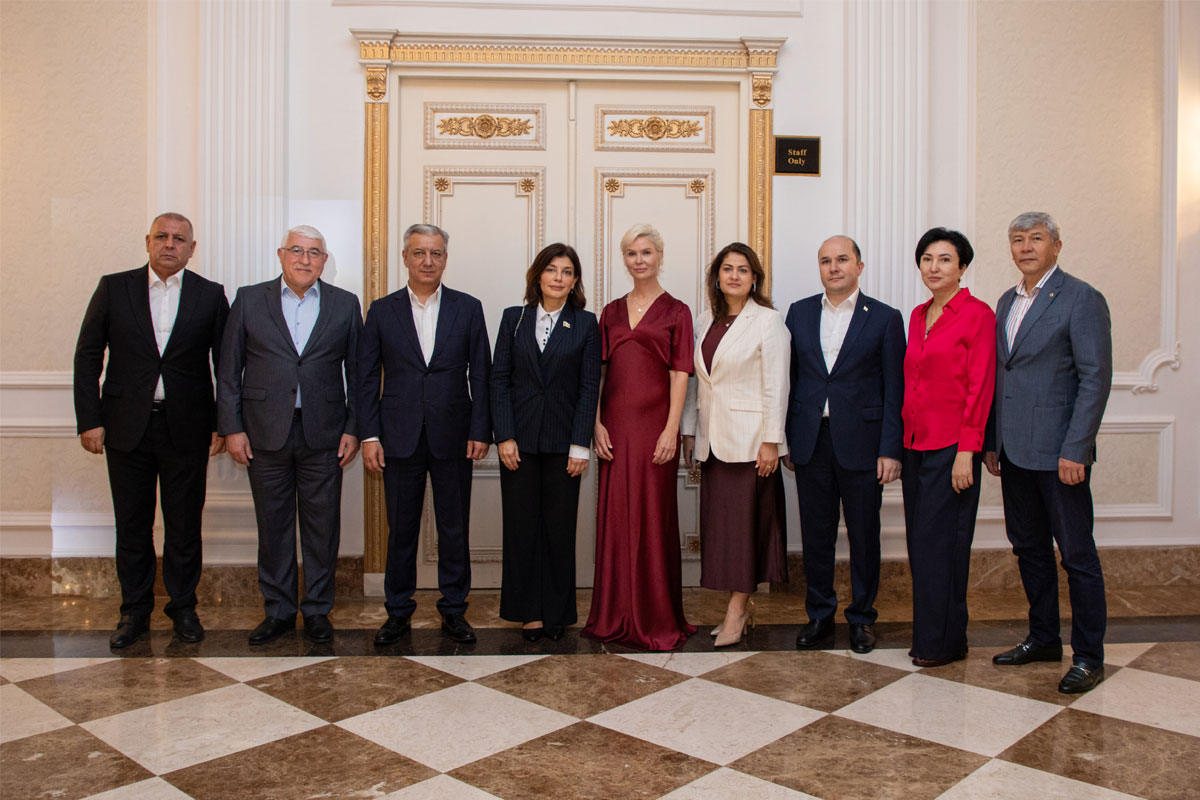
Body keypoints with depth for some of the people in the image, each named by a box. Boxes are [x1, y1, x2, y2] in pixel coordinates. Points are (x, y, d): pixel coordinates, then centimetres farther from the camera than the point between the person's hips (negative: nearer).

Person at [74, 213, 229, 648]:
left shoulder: (210, 295, 2)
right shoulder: (114, 288, 4)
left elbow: (226, 364, 3)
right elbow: (87, 356, 4)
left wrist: (221, 424, -2)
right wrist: (90, 420, -2)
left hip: (186, 428, -1)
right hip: (127, 427, 1)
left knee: (185, 525, 8)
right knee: (131, 525, 10)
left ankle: (183, 607, 23)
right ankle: (134, 611, 24)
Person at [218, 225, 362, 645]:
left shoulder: (345, 305, 5)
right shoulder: (249, 300, 5)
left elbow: (357, 372, 6)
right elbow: (229, 371, 5)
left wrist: (353, 428, 0)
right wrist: (232, 427, -1)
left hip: (323, 435, 0)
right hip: (265, 434, 0)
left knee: (322, 526, 6)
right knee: (272, 526, 9)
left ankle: (317, 610, 21)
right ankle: (278, 610, 23)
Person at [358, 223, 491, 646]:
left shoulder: (468, 308, 4)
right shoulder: (382, 310, 5)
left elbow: (480, 374, 3)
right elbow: (367, 377, 4)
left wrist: (480, 431, -4)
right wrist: (369, 435, -3)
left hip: (453, 437, 0)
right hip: (400, 437, 0)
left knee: (454, 529, 8)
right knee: (401, 530, 9)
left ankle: (454, 611, 22)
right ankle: (398, 611, 23)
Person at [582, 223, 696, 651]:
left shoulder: (675, 311, 3)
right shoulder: (611, 312, 14)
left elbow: (680, 375, -3)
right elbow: (598, 371, 11)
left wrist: (671, 430, -11)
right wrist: (597, 423, 0)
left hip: (653, 424, -4)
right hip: (615, 427, 4)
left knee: (652, 517, 1)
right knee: (614, 516, 7)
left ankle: (656, 619, 13)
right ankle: (614, 615, 19)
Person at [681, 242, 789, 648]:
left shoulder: (768, 321, -5)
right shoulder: (704, 322, 12)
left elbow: (776, 385, -9)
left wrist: (771, 440, -14)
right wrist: (689, 429, 10)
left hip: (749, 439, -6)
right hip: (712, 439, 6)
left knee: (745, 520, -2)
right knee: (718, 522, 8)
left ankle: (736, 609, 7)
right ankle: (739, 609, 18)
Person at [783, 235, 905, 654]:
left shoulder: (885, 318, 1)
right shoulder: (799, 313, 9)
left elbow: (894, 390, -2)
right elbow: (790, 379, 9)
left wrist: (890, 450, -8)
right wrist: (785, 439, 5)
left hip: (861, 442, -2)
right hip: (810, 442, 3)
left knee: (864, 535, 7)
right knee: (815, 534, 9)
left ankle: (862, 617, 23)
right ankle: (820, 615, 23)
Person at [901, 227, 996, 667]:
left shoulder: (977, 314, -7)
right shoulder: (918, 316, 14)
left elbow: (980, 387, -11)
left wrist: (966, 450, -16)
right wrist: (899, 444, 12)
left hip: (951, 447, -7)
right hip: (916, 444, 7)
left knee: (939, 541, -2)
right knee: (919, 542, 10)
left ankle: (944, 641, 12)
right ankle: (928, 635, 22)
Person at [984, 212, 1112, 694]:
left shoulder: (1081, 300, -7)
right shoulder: (1007, 302, 15)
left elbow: (1096, 379, -12)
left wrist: (1075, 450, -17)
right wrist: (992, 442, 13)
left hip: (1058, 451, -7)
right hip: (1014, 450, 7)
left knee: (1077, 554, 2)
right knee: (1028, 548, 15)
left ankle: (1089, 656, 14)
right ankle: (1043, 639, 29)